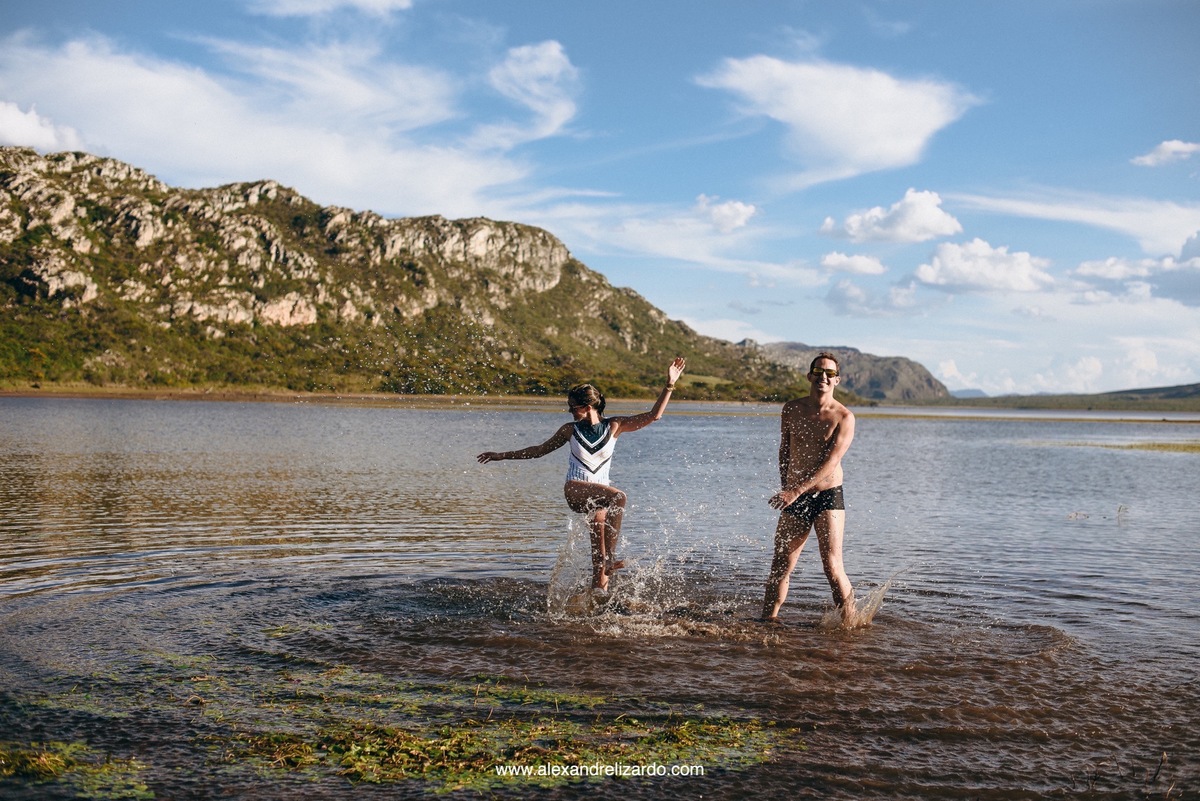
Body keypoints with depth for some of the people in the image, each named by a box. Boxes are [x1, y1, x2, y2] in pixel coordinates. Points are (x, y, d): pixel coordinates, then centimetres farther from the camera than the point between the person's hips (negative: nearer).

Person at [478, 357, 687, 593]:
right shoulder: (570, 430, 4)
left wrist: (669, 386, -12)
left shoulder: (614, 426, 1)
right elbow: (541, 450, 16)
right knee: (618, 497, -30)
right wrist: (503, 455, 16)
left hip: (599, 494, 3)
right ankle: (609, 558, -37)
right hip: (575, 489, -3)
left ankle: (599, 587, -10)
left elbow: (653, 416, -3)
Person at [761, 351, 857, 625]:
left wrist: (796, 490, -23)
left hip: (828, 496, -3)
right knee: (780, 567, 4)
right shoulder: (791, 409, 6)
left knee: (832, 567, -11)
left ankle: (850, 625, 2)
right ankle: (768, 620, 15)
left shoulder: (844, 417, -7)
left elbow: (831, 463, -15)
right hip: (793, 498, 4)